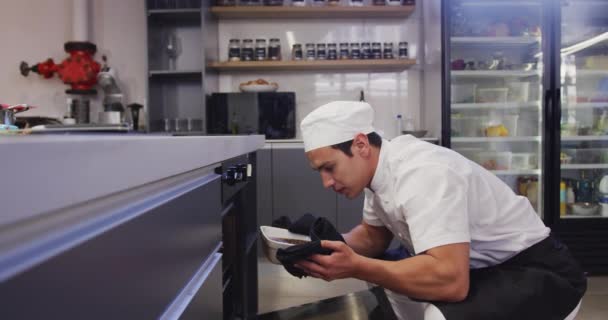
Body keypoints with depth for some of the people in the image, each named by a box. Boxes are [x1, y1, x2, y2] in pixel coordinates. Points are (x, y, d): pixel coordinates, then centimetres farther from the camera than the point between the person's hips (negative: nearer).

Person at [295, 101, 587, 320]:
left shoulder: (422, 175, -30)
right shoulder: (380, 168, -3)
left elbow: (450, 280, -37)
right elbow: (373, 236, 10)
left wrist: (355, 267, -35)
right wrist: (329, 247, -9)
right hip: (486, 267, 9)